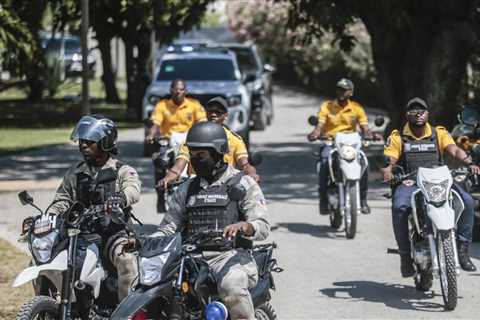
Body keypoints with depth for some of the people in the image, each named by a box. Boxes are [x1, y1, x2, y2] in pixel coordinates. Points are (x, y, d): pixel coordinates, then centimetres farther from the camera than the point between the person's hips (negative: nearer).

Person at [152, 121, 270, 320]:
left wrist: (243, 226, -26)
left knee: (231, 285, -37)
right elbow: (169, 227, 18)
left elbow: (263, 226, -3)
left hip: (230, 256, -5)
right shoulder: (186, 189, 22)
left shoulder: (243, 184, 6)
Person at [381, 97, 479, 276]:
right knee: (399, 207, -34)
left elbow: (454, 150, -2)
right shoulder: (398, 137, 12)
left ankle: (462, 250, -14)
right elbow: (389, 159, -1)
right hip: (409, 183, -1)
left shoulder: (439, 133, 14)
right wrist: (387, 171, -26)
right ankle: (405, 254, -20)